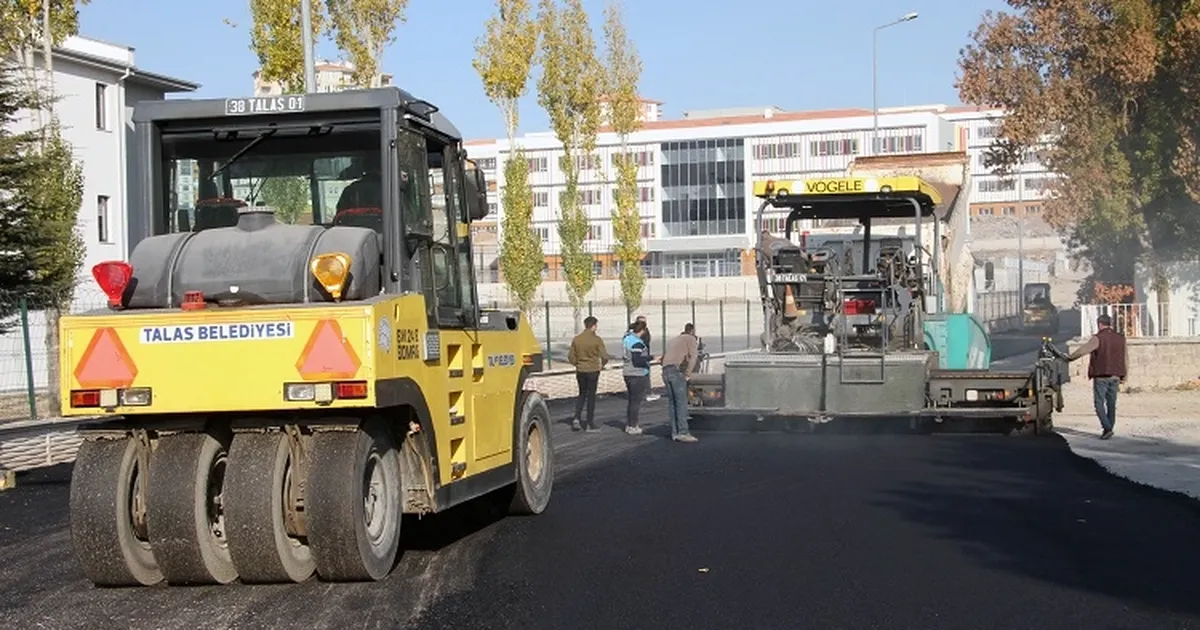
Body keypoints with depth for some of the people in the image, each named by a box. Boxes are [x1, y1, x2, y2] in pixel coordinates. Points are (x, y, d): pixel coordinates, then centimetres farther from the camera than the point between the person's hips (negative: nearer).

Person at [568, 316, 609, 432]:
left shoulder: (576, 339, -1)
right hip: (593, 371, -3)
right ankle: (589, 425, 8)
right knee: (591, 396, 5)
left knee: (582, 394, 19)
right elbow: (604, 356, -14)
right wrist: (602, 365, 5)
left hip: (580, 371, 3)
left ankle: (577, 418, 4)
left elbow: (570, 356, 1)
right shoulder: (597, 340, -12)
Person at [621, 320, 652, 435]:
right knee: (636, 401, -1)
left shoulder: (627, 338, 9)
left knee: (632, 400, 18)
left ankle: (629, 425, 23)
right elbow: (636, 360, -25)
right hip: (638, 374, -9)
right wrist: (652, 357, -24)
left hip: (627, 373, 9)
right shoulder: (637, 343, -19)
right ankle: (633, 427, 2)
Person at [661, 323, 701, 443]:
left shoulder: (672, 341, 30)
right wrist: (688, 374, -7)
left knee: (672, 403, 8)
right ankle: (683, 433, -17)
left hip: (666, 372, 8)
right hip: (677, 371, -8)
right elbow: (693, 356, -9)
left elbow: (663, 359, 29)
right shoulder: (691, 339, 7)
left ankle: (675, 432, 6)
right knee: (681, 403, -10)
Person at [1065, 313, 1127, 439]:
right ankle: (1109, 428, 16)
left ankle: (1107, 428, -14)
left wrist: (1070, 357, 1)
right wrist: (1123, 376, 21)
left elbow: (1082, 351, -14)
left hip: (1101, 376, -6)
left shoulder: (1098, 338, -10)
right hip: (1115, 376, 6)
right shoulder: (1120, 338, 10)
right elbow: (1123, 359, 15)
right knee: (1111, 404, 12)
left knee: (1099, 403, -1)